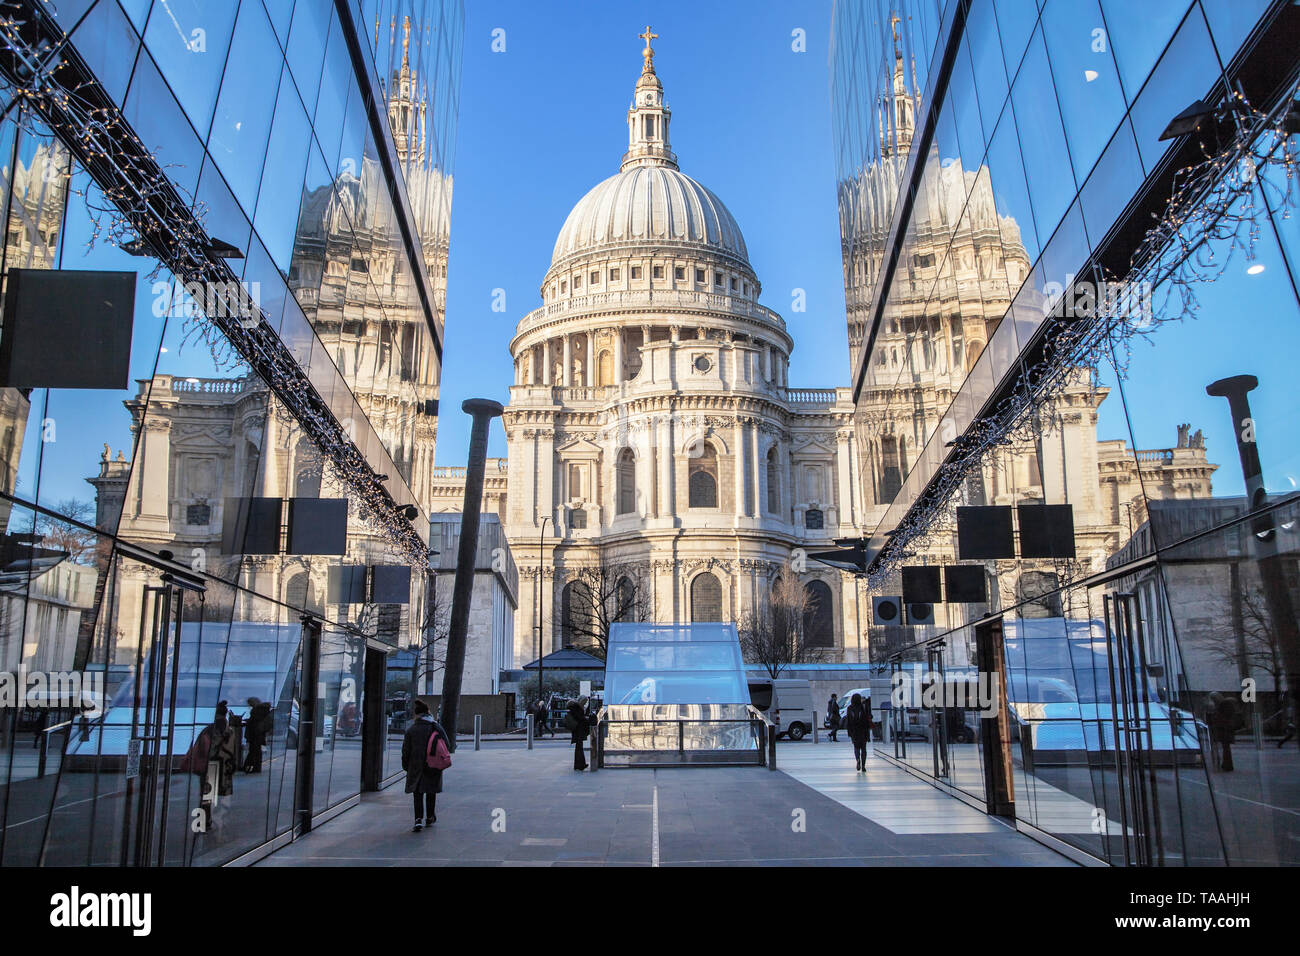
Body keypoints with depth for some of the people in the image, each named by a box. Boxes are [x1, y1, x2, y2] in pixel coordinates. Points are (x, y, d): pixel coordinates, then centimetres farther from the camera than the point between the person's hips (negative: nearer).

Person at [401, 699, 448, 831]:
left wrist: (406, 767, 8)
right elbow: (447, 746, 0)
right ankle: (430, 818, 30)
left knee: (418, 793, 4)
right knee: (431, 793, 18)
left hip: (416, 767, -2)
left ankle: (419, 819, -12)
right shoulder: (437, 727, -3)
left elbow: (406, 751, -4)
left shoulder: (411, 730, -7)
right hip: (434, 767, 2)